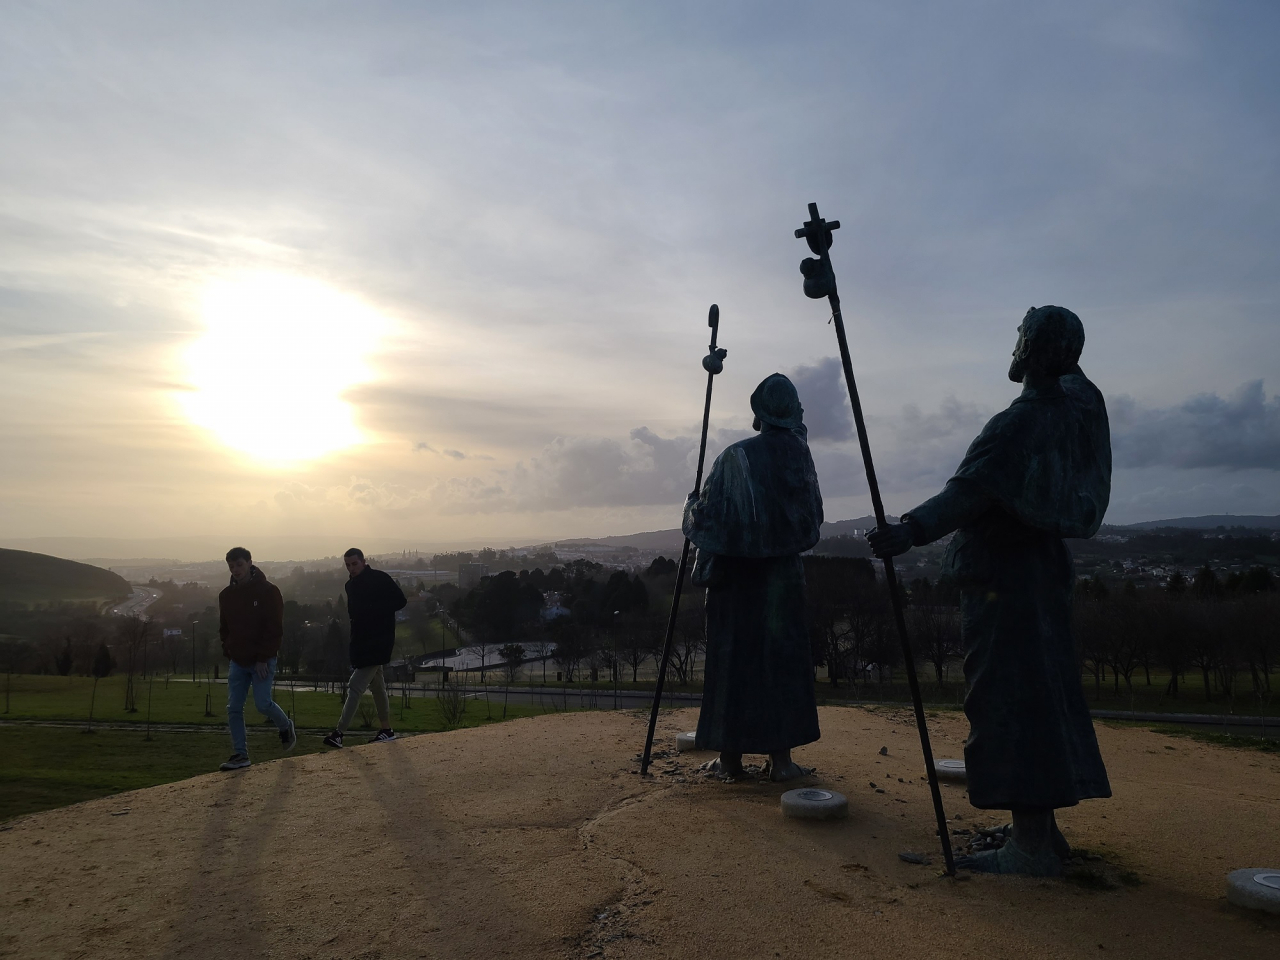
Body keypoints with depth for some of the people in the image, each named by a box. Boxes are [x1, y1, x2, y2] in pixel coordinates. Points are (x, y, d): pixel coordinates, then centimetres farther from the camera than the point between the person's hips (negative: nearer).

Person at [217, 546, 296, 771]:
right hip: (237, 661, 5)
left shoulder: (268, 591, -10)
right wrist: (228, 653, 4)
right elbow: (224, 629, 17)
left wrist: (263, 659, -15)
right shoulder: (226, 595, 7)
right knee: (234, 708, 0)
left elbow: (275, 628, -12)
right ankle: (240, 754, 9)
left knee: (262, 703, -10)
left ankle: (286, 727, 19)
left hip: (262, 661, -5)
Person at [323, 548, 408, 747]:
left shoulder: (380, 579, -11)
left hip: (377, 642, -9)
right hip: (361, 642, 9)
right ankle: (386, 730, 26)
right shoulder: (352, 585, 11)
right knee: (376, 685, 16)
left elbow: (400, 601, -15)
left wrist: (373, 608, -22)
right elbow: (353, 611, 17)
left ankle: (339, 733, -8)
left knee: (355, 686, -11)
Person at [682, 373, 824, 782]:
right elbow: (813, 520, 3)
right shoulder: (798, 456, -1)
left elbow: (704, 515, -4)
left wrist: (692, 503, 17)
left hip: (734, 575, -1)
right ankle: (780, 756, 9)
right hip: (783, 575, 1)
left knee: (732, 658, 7)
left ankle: (731, 755, 13)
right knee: (782, 658, 8)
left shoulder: (734, 457, -6)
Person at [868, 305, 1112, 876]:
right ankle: (1041, 831, 24)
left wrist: (912, 530, -36)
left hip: (1003, 577, -10)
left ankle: (1031, 846, 0)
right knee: (1040, 693, 14)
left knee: (1008, 699, -6)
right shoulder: (1079, 410, 8)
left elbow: (972, 491, -28)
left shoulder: (1022, 422, -16)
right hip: (1044, 569, 10)